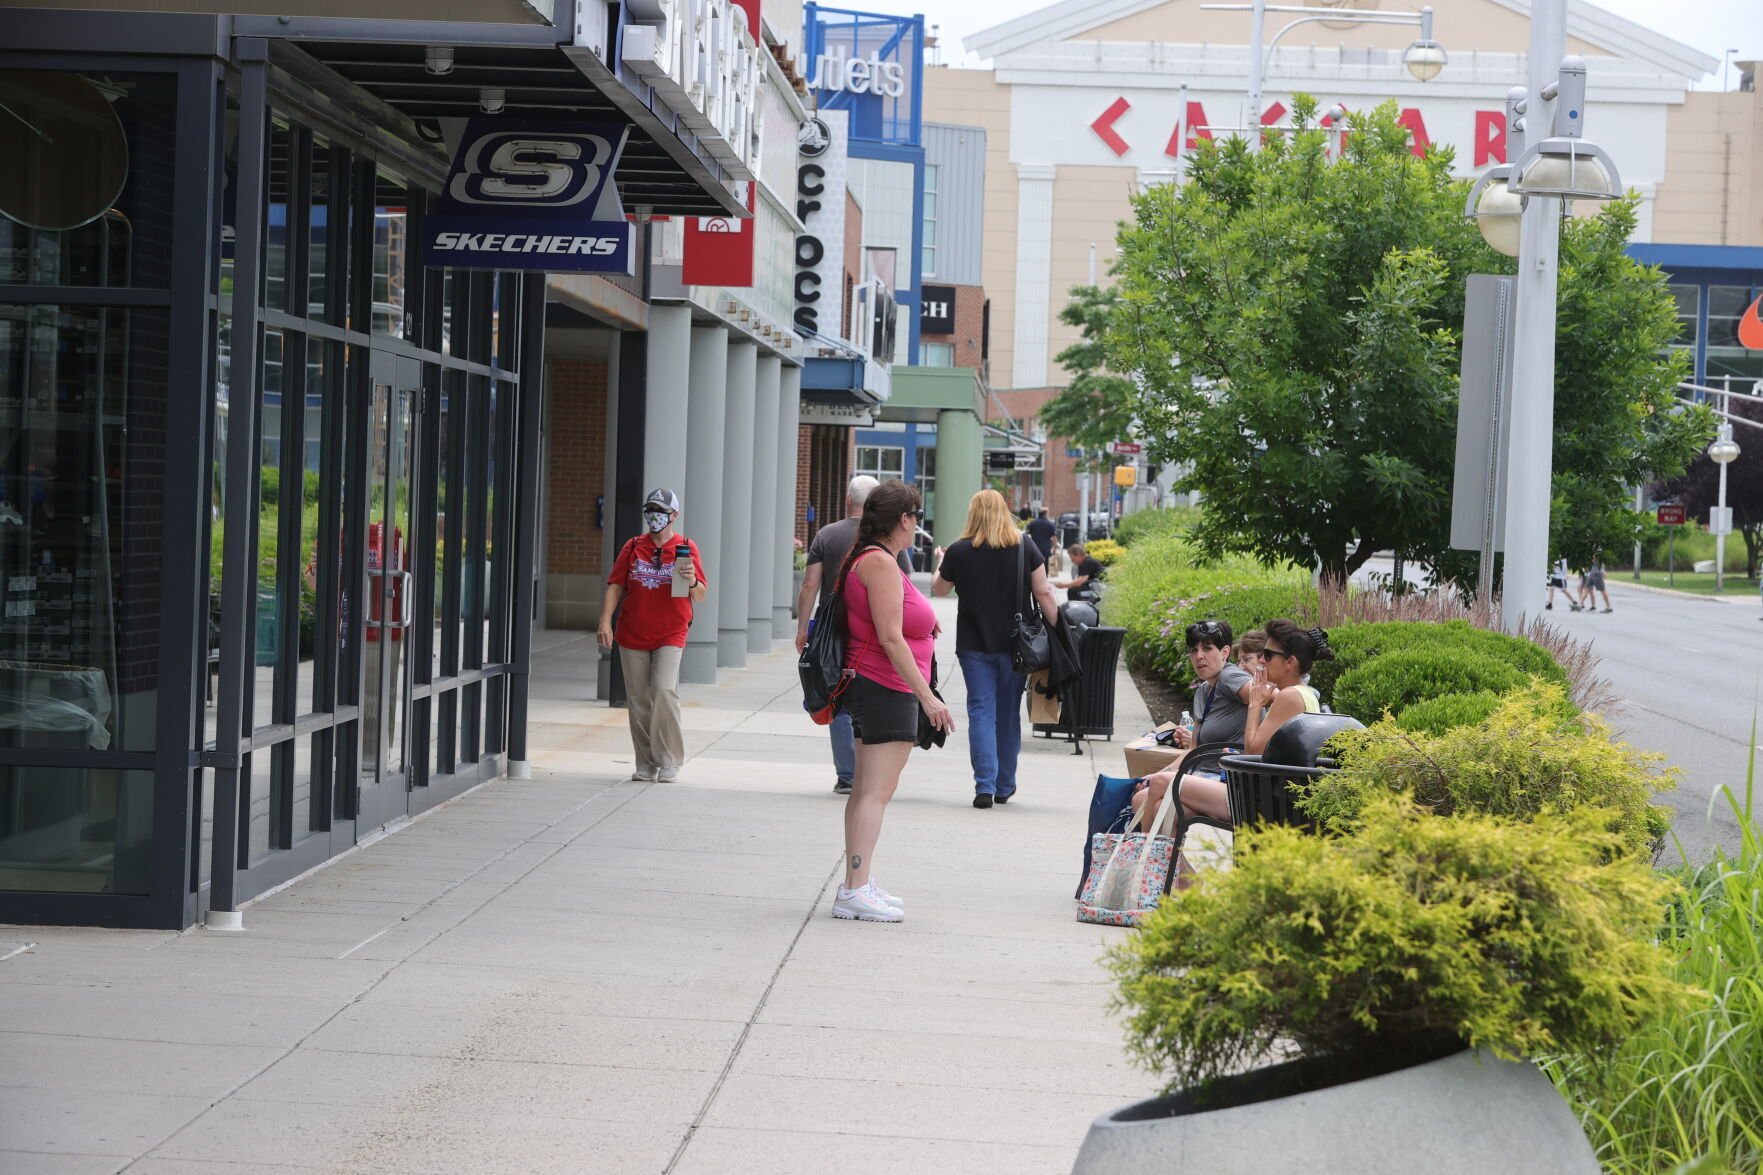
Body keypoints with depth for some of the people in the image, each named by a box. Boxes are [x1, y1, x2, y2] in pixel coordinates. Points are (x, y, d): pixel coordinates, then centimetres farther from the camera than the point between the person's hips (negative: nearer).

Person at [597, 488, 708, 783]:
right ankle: (646, 765, 14)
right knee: (639, 700, 4)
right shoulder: (633, 547, 8)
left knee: (664, 690, -19)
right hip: (632, 635, 3)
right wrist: (605, 621, -7)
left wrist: (692, 582, -24)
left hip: (670, 636, -3)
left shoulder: (686, 549, 1)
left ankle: (669, 761, -8)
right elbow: (615, 585, 6)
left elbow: (701, 597, -1)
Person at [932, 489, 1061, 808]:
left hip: (974, 645, -1)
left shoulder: (959, 551, -3)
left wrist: (942, 564, 32)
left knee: (981, 712, 1)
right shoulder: (1025, 547, -2)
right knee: (1009, 714, 12)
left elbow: (939, 589, 13)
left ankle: (985, 786, -10)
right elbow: (1043, 593, -4)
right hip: (1016, 644, 1)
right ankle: (1004, 787, 21)